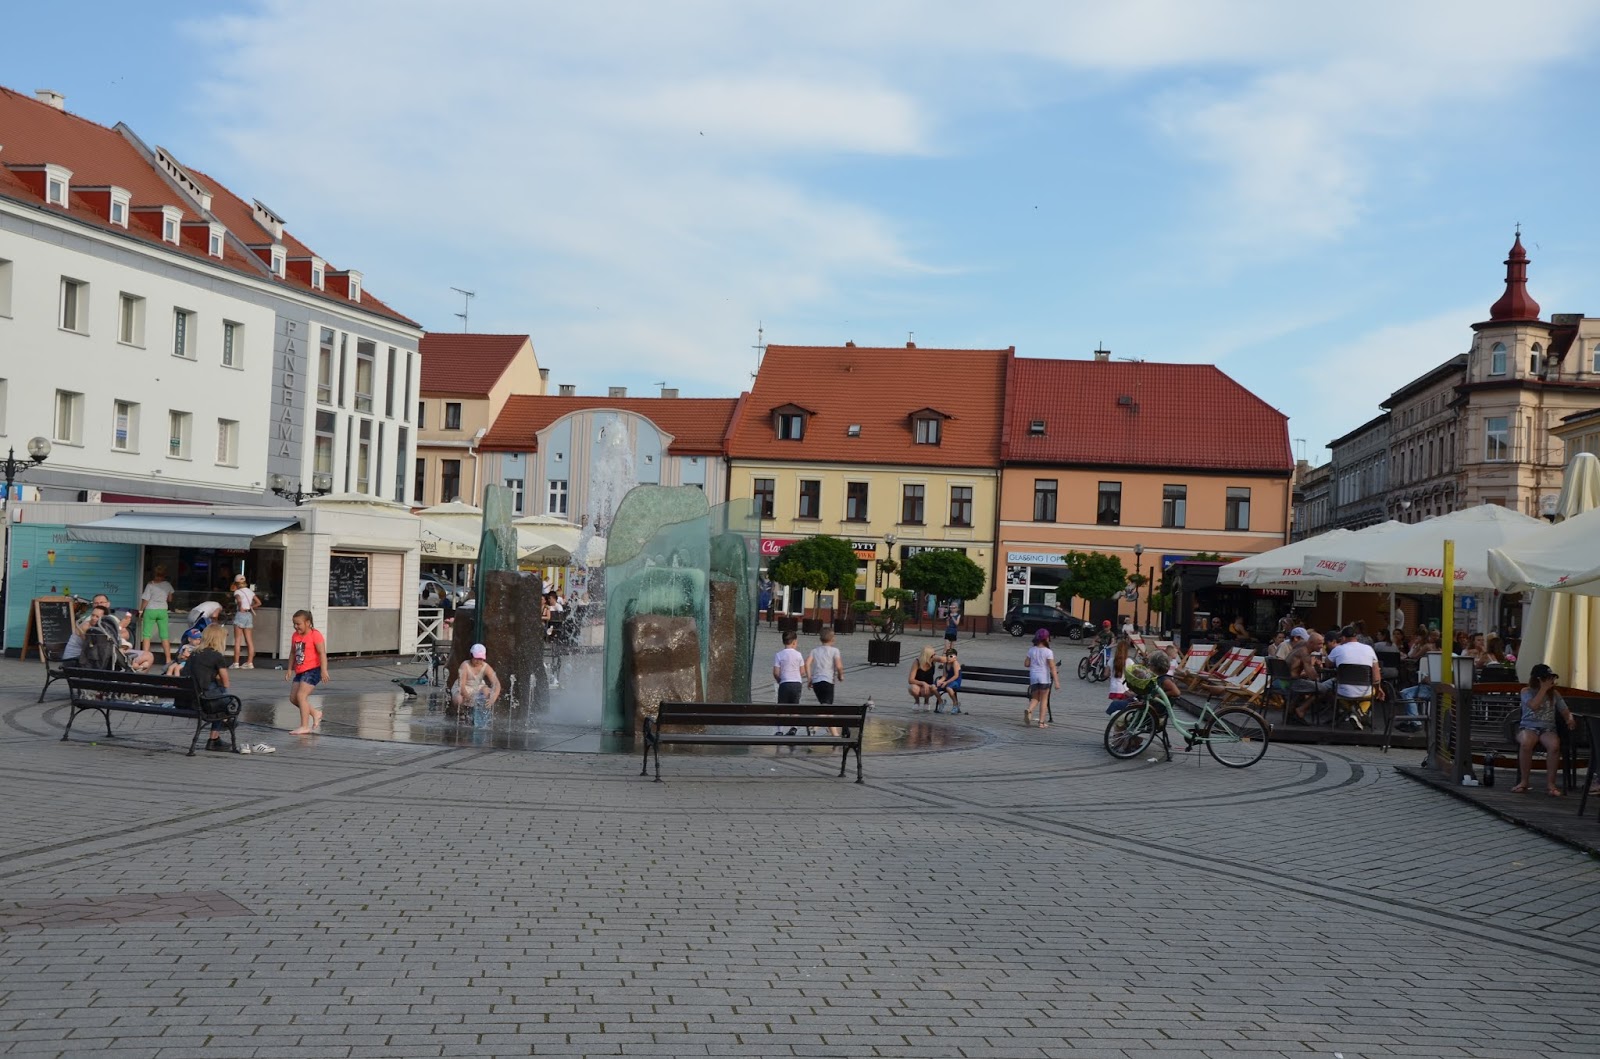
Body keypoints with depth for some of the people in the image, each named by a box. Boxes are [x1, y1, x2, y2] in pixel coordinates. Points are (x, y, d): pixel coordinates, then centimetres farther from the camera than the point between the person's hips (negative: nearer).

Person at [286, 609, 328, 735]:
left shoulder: (315, 635, -13)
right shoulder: (295, 636, 10)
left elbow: (322, 653, -17)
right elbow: (293, 653, 19)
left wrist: (324, 671, -23)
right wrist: (290, 670, 15)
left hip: (312, 669, -9)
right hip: (299, 671, 9)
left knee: (301, 695, -16)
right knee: (293, 698, 6)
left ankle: (304, 726, -11)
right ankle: (315, 713, 24)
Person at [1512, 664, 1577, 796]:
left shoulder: (1554, 693, 16)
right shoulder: (1526, 691, 6)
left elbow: (1565, 711, 14)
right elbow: (1533, 706, -14)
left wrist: (1570, 719, -9)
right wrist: (1544, 689, -9)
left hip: (1548, 729, 2)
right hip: (1528, 727, -2)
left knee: (1554, 745, -35)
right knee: (1526, 743, -39)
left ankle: (1550, 783, -25)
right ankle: (1524, 781, -26)